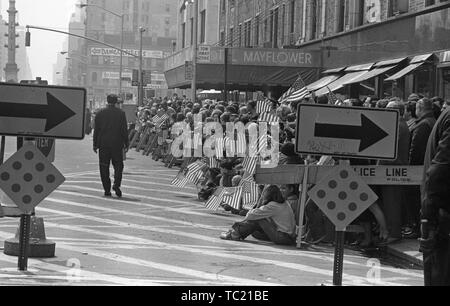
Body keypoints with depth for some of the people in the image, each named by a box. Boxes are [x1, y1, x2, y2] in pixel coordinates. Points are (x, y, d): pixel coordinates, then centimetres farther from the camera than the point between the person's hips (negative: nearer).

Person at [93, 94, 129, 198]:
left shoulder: (100, 113, 2)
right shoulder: (121, 113, -2)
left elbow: (96, 130, 4)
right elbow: (124, 130, -2)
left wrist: (95, 145, 9)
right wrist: (126, 144, 4)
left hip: (103, 144, 1)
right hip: (117, 144, -1)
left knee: (104, 167, 6)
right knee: (118, 165, 8)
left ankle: (107, 190, 4)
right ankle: (116, 184, -13)